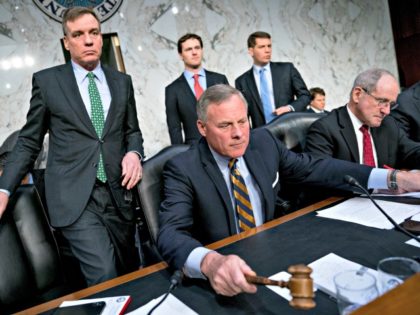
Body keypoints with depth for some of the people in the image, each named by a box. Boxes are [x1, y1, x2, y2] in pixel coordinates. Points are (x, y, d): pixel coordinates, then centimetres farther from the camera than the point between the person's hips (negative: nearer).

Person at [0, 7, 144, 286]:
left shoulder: (122, 82, 10)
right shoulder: (47, 81, 2)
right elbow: (29, 142, 6)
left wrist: (134, 153, -6)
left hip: (117, 193, 4)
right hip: (74, 196, -3)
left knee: (130, 271, 13)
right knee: (105, 275, -14)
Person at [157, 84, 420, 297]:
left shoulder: (264, 141, 0)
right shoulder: (183, 169, -14)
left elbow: (314, 168, 5)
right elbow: (171, 233, -25)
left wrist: (397, 179, -1)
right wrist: (210, 262, -48)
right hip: (221, 279, -4)